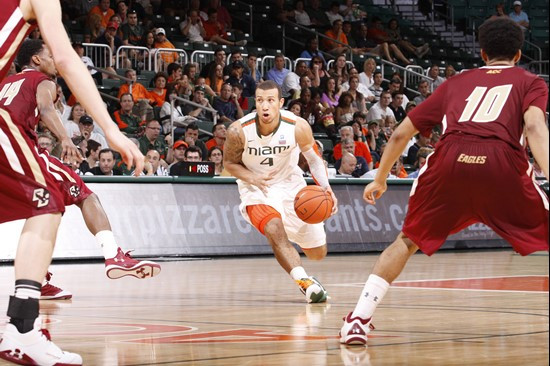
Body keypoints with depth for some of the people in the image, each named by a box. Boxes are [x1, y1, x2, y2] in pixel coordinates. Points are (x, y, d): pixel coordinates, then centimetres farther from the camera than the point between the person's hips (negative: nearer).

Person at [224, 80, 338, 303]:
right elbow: (229, 163, -5)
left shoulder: (297, 127, -20)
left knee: (318, 253, 5)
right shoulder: (239, 130, -21)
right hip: (257, 190, -2)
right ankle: (305, 282, -29)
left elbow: (314, 158, -4)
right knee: (275, 230, -35)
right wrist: (251, 177, -25)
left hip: (290, 186, 2)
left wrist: (326, 188, -20)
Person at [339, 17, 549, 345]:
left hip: (450, 160, 2)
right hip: (501, 162, -2)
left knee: (408, 241, 22)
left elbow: (401, 134, 32)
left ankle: (358, 320, 12)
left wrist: (380, 180, 46)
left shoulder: (457, 82, 32)